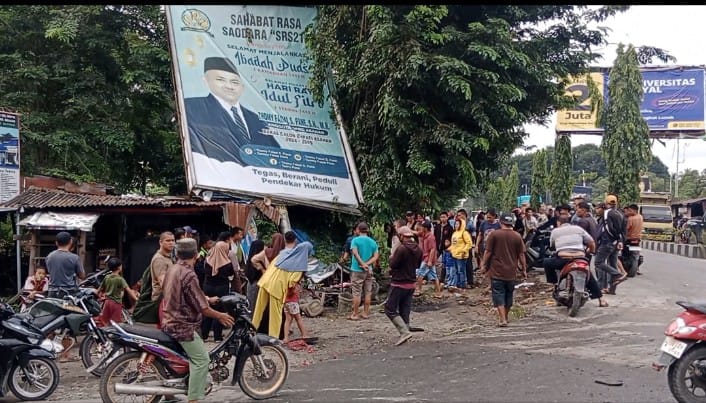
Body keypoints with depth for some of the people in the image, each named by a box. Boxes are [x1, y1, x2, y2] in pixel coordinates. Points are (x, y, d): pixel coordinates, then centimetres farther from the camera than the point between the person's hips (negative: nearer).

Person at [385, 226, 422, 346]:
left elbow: (392, 265, -16)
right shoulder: (418, 249, 4)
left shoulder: (401, 249, -20)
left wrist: (391, 258, 3)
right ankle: (404, 335, 14)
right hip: (411, 283, 8)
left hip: (399, 283, -7)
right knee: (405, 311, 13)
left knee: (390, 309, 0)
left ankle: (404, 332, -12)